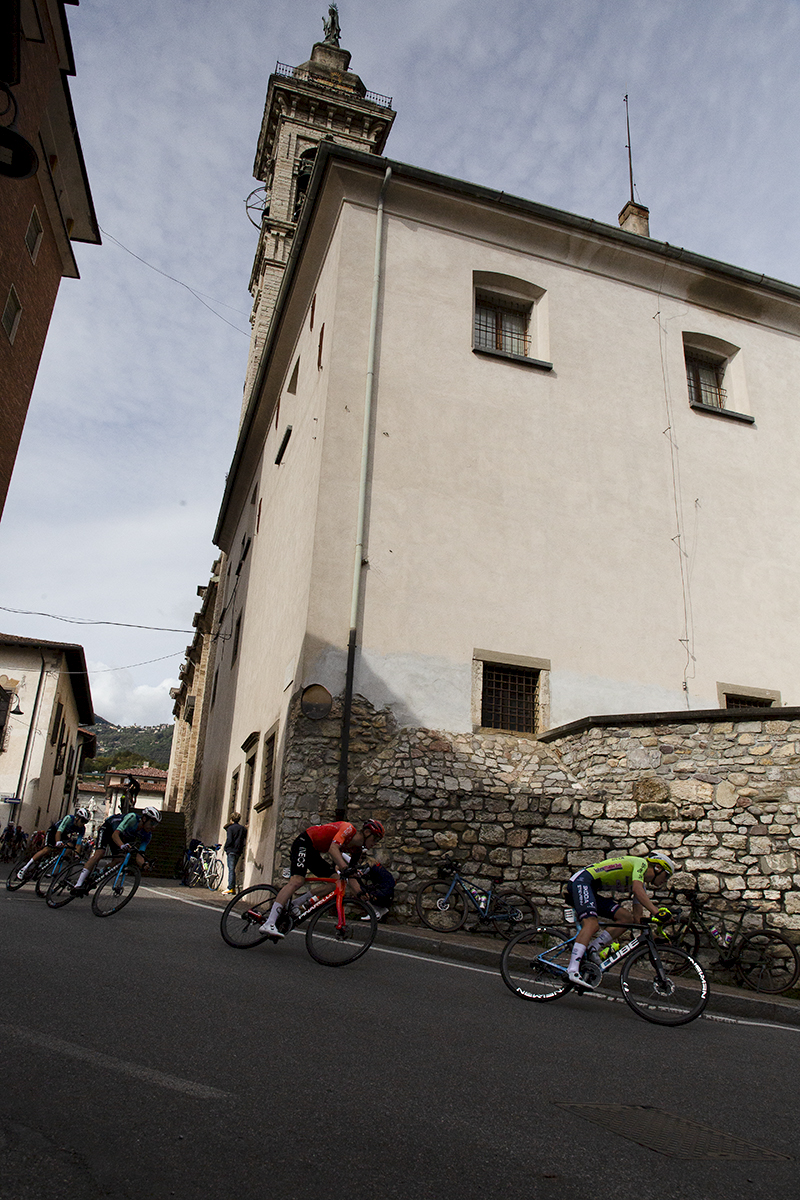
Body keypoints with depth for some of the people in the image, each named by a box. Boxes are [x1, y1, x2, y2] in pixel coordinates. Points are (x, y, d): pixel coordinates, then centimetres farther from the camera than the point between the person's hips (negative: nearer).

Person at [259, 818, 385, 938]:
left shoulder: (356, 850, 4)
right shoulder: (349, 828, -20)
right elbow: (333, 848, -35)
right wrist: (345, 868, -46)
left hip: (314, 852, 9)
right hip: (304, 843, -9)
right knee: (297, 881, -25)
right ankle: (268, 924, -28)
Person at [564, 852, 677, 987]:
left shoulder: (642, 884, 22)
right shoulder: (641, 863, -4)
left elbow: (637, 916, 19)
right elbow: (637, 890, -23)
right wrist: (657, 912, -30)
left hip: (592, 891, 10)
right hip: (581, 881, -10)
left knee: (627, 918, -1)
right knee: (592, 924, -29)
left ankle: (593, 948, -5)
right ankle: (572, 972, -38)